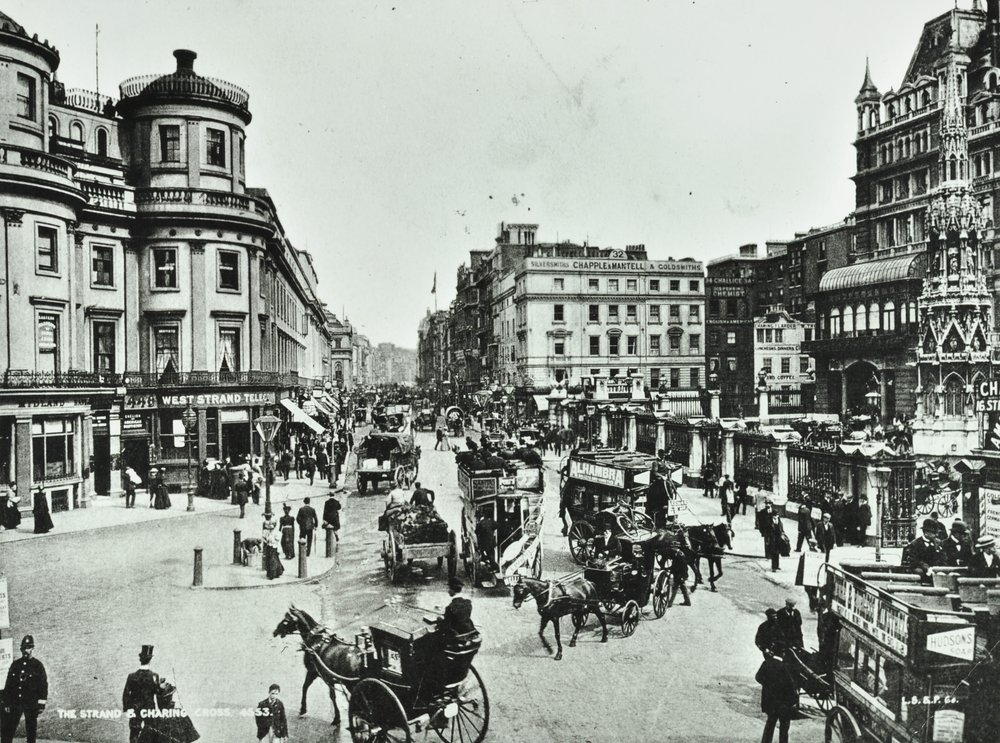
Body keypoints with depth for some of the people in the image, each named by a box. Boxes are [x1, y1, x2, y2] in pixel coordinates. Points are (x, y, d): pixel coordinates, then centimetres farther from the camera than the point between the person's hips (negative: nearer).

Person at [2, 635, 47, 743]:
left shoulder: (38, 665, -3)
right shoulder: (15, 664, 8)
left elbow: (44, 685, -4)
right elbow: (8, 685, 11)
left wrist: (42, 705, -7)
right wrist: (6, 703, 6)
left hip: (31, 704, -3)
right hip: (14, 703, 3)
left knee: (31, 732, 5)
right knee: (7, 731, 0)